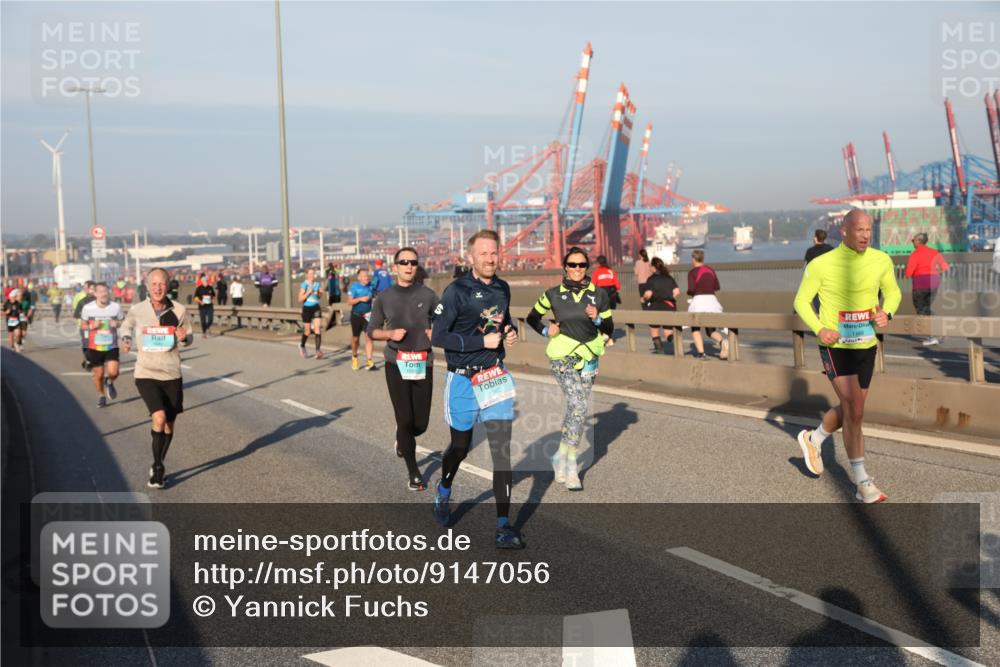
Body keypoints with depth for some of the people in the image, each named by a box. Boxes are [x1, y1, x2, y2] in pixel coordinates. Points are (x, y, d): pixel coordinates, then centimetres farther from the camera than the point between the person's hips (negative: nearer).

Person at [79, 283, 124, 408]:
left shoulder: (116, 306, -5)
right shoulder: (88, 308, -6)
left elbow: (122, 322, 9)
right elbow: (82, 324, 6)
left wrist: (117, 324, -14)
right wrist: (91, 326, -15)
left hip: (111, 346, 0)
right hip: (95, 347, 0)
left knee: (113, 372, -15)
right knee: (98, 374, 9)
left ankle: (109, 383, 22)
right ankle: (101, 395, 36)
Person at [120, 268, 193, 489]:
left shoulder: (179, 310, -4)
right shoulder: (137, 310, -4)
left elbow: (189, 337, 8)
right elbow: (126, 326, 18)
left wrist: (184, 337, -15)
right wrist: (126, 339, -3)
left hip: (172, 374, 2)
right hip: (146, 374, -2)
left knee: (169, 424, 12)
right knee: (159, 418, -21)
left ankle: (158, 466, 34)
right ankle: (158, 467, -4)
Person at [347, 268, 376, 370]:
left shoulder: (371, 285, -1)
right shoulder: (354, 286, -9)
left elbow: (374, 297, 14)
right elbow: (349, 302, -13)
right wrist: (360, 299, -25)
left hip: (368, 315, 1)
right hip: (356, 315, -1)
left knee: (369, 337, -12)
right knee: (355, 338, 11)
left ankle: (369, 361, -12)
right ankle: (354, 357, 36)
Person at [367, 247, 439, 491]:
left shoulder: (428, 295, 3)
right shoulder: (384, 298, 3)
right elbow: (372, 331, 7)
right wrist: (390, 333, -12)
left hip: (423, 365, 1)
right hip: (396, 364, -1)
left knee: (421, 423, 3)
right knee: (405, 420, -3)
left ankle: (401, 439, 41)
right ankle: (413, 473, 14)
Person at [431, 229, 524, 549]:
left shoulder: (502, 288, 5)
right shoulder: (457, 291, -13)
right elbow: (438, 337, -18)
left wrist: (510, 332, 1)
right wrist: (483, 341, -20)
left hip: (495, 378, 4)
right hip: (463, 381, -4)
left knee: (502, 450, -4)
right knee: (461, 447, 15)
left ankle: (503, 527, 0)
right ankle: (444, 491, 47)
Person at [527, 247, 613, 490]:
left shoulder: (599, 294, 2)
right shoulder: (553, 294, -1)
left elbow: (609, 329, 6)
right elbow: (532, 317, 14)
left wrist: (597, 319, -14)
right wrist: (546, 330, -5)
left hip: (588, 359, 3)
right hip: (562, 357, -3)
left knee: (575, 409, 10)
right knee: (580, 405, -19)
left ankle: (562, 457, 28)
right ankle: (571, 465, -9)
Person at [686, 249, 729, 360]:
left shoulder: (692, 272, -5)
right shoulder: (710, 270, 10)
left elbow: (691, 289, -13)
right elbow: (717, 287, 10)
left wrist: (689, 293, 9)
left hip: (698, 301, -4)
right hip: (712, 300, 4)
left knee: (695, 329, 15)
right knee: (711, 330, 13)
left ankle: (701, 352, -1)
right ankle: (722, 341, -19)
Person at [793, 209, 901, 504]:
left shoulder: (881, 260, -2)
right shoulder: (821, 265, -13)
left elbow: (893, 292, 14)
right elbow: (801, 301, -2)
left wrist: (887, 314, -8)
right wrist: (819, 329, -18)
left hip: (866, 346, 5)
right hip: (835, 345, -5)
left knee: (850, 409, 16)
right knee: (854, 411, -12)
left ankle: (813, 440, 45)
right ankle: (862, 483, -2)